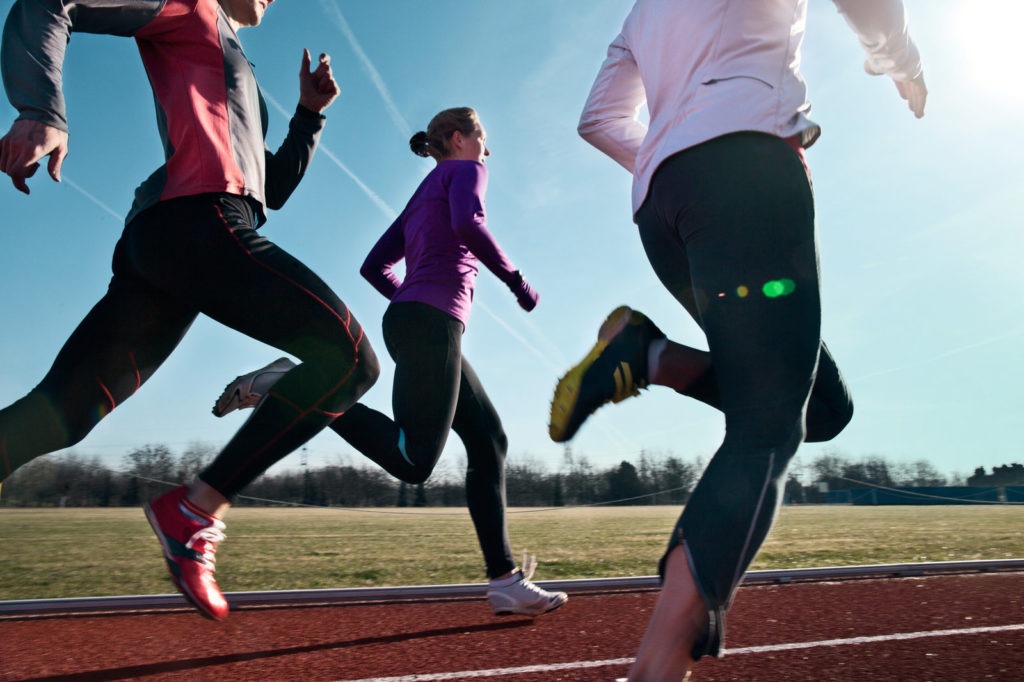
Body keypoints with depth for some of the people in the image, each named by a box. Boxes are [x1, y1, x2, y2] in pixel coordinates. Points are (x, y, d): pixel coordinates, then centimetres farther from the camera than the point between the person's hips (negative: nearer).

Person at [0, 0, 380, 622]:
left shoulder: (239, 79, 38)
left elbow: (275, 188, 34)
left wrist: (310, 113, 26)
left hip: (154, 241, 9)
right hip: (200, 220, -9)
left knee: (58, 414, 0)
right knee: (350, 358, -11)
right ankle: (197, 513, -13)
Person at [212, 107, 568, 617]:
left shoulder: (421, 196, 30)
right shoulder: (464, 169, 8)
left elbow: (375, 266, 24)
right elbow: (468, 224, -15)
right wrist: (517, 281, -6)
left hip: (410, 324, 10)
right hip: (432, 325, -10)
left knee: (489, 442, 6)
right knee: (413, 460, -16)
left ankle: (504, 580, 4)